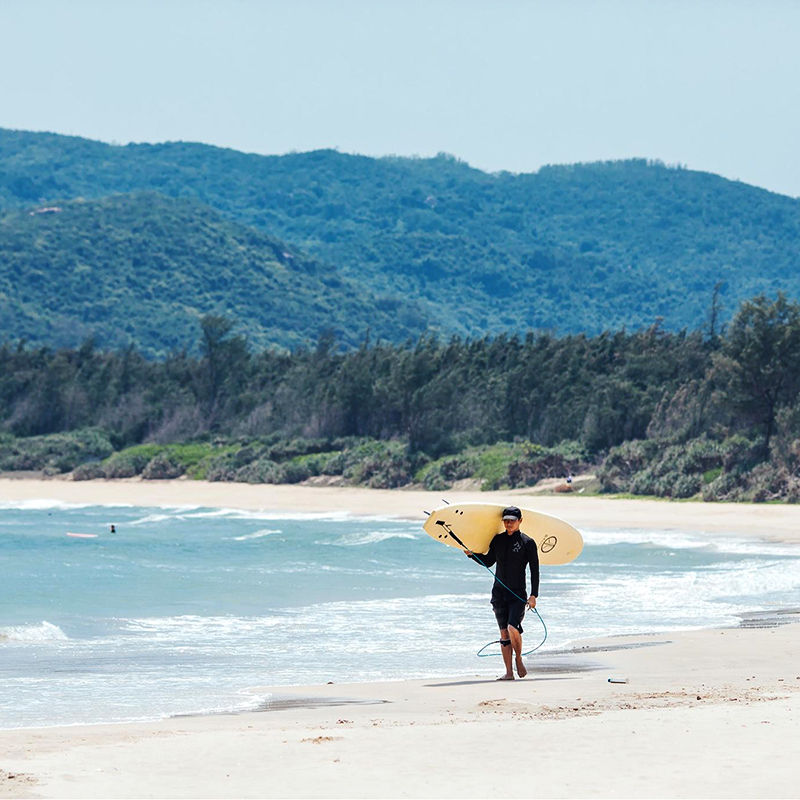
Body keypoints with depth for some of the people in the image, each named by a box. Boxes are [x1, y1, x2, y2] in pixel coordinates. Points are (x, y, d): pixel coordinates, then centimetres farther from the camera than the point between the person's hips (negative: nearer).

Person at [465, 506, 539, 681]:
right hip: (499, 593, 5)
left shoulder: (528, 543, -5)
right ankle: (509, 672, 8)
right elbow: (488, 562, 21)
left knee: (512, 628, -21)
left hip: (518, 594, -5)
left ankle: (519, 659, 5)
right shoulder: (498, 540, 8)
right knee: (504, 633, 4)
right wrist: (471, 554, 6)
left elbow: (535, 571, -4)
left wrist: (533, 596, -10)